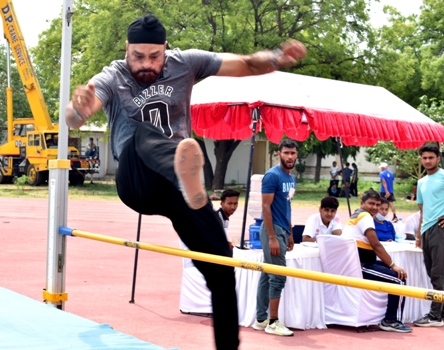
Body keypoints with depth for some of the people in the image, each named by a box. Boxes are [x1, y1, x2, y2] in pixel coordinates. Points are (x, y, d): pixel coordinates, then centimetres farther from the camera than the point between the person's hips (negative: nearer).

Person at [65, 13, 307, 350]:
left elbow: (246, 64, -1)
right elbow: (73, 119, -23)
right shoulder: (112, 79, -5)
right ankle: (190, 181, -70)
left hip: (180, 183, 3)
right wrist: (79, 109, -49)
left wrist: (277, 58, -23)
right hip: (137, 184, -3)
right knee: (142, 133, -36)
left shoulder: (186, 63, 2)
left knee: (220, 266, -5)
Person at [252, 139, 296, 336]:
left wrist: (290, 234, 18)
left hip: (282, 230, 9)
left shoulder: (291, 178, 13)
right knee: (278, 276, -7)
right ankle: (273, 323, 1)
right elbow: (266, 207, -16)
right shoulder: (272, 175, -13)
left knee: (267, 275, 12)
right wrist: (272, 237, -21)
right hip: (273, 230, -9)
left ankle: (260, 319, 17)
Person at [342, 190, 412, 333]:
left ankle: (390, 318, 19)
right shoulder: (365, 217, -9)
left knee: (394, 273, 19)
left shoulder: (356, 215, 21)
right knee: (399, 279, -13)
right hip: (360, 266, -11)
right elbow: (376, 245, -15)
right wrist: (393, 266, -11)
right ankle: (391, 321, -6)